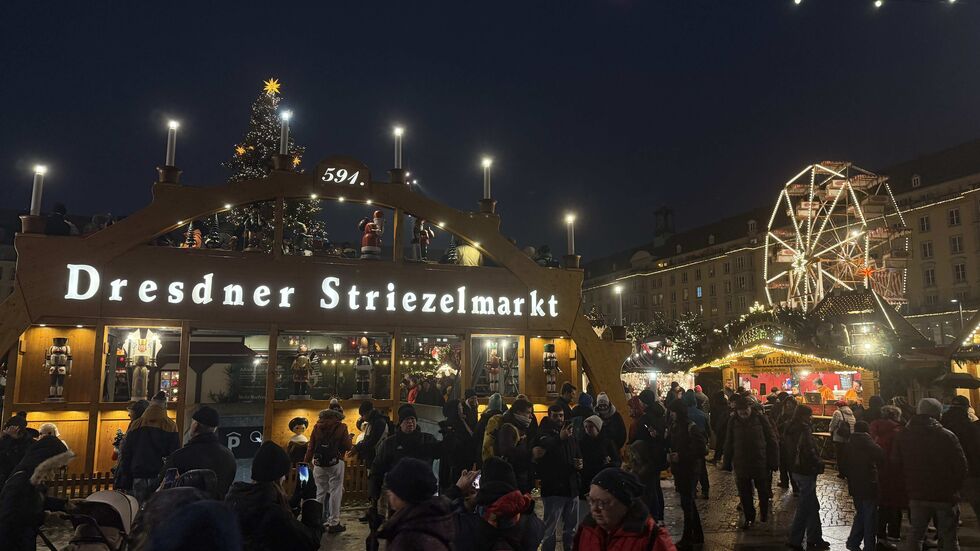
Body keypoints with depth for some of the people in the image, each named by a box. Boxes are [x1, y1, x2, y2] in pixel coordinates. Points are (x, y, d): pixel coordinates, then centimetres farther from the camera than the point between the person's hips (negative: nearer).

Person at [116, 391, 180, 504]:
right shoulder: (171, 427, -1)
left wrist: (121, 484, 14)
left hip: (138, 477, 2)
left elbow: (125, 455, 10)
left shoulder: (135, 425, 7)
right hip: (159, 477, -2)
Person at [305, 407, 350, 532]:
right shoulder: (341, 427, -2)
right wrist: (349, 438, 16)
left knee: (321, 492, 13)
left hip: (319, 464, 4)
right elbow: (348, 447, -2)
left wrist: (307, 461, 12)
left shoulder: (318, 426, 8)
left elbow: (310, 446, 7)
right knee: (335, 492, 2)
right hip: (335, 463, -4)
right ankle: (333, 523, 3)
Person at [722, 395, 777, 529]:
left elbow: (771, 441, -5)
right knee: (744, 493, 8)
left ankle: (764, 513, 41)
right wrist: (727, 463, 5)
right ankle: (749, 518, 25)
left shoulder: (760, 419, -9)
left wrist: (774, 460, -7)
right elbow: (728, 444, 6)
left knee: (763, 490, 16)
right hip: (741, 464, 2)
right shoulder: (733, 422, -3)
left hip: (760, 462, -1)